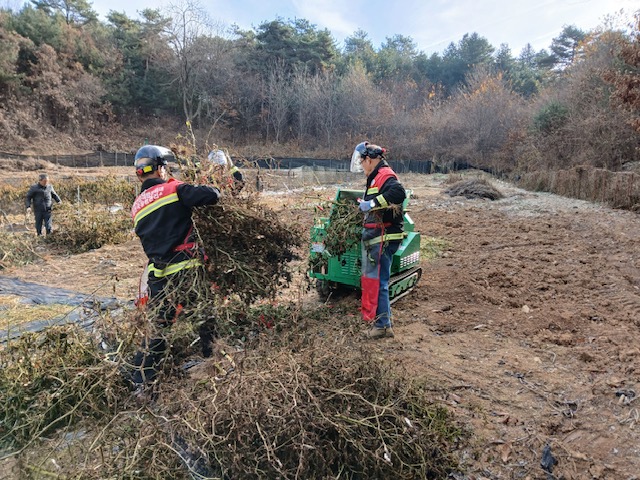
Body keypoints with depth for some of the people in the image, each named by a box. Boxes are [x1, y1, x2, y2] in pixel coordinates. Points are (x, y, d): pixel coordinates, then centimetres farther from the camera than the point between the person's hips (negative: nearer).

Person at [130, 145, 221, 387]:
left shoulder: (136, 206, 15)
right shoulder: (173, 189, -6)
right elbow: (212, 195, -16)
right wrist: (210, 188, 6)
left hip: (158, 276, 6)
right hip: (187, 269, -5)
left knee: (157, 328, 15)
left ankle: (142, 381, 20)